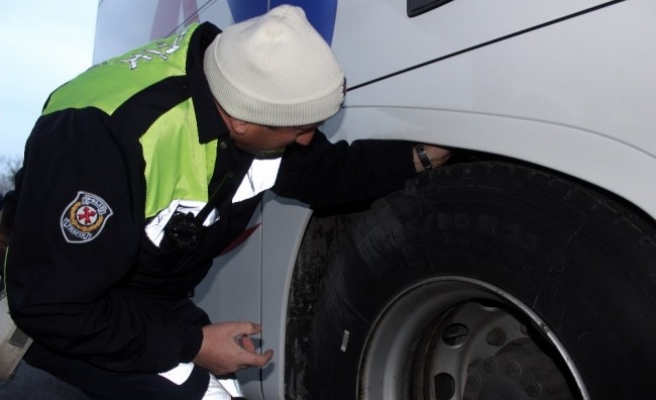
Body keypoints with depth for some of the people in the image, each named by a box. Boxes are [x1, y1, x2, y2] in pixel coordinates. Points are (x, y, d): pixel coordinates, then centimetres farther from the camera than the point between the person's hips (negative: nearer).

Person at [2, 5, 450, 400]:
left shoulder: (251, 91, -17)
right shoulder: (110, 136, -38)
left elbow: (317, 171, 0)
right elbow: (50, 305, -29)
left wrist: (418, 157, -9)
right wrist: (192, 344, -25)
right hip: (64, 310, -6)